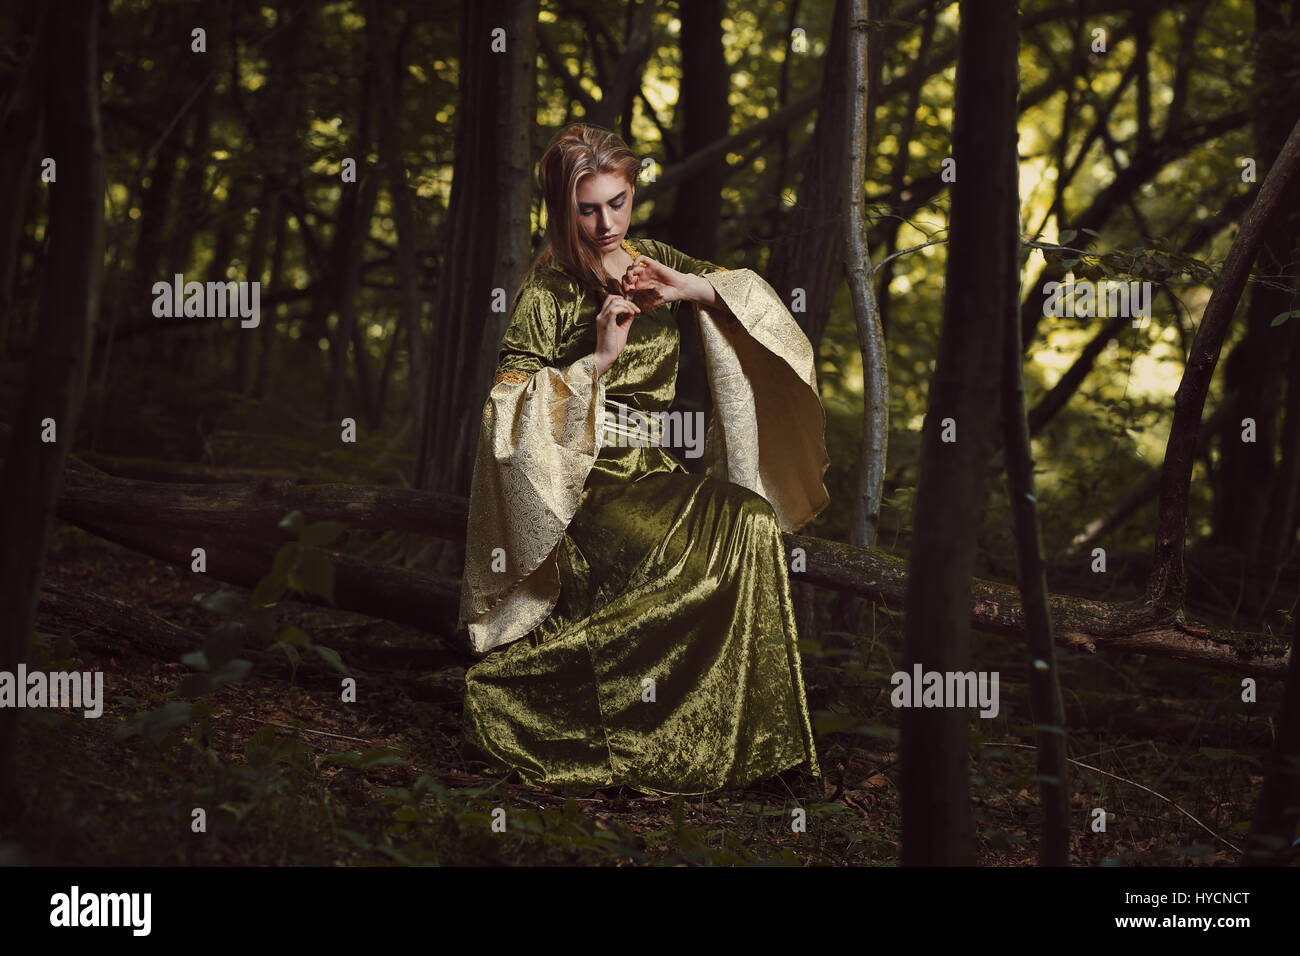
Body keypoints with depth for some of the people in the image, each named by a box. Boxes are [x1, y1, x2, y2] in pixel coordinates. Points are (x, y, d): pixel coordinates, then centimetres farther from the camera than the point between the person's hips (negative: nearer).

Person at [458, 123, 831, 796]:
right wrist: (599, 360, -19)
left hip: (654, 472, 6)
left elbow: (754, 297, 11)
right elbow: (508, 407, -11)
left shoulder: (654, 263, 13)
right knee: (737, 536, -28)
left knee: (752, 519, -25)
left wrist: (690, 287, -7)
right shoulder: (546, 289, -3)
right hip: (583, 484, -6)